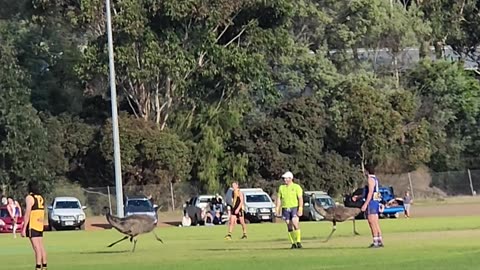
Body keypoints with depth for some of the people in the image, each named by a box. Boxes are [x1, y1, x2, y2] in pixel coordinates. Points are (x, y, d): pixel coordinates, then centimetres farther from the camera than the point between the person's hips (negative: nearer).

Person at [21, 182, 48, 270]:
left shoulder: (29, 198, -10)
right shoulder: (41, 198, 13)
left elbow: (27, 213, -16)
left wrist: (24, 229, -16)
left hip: (32, 226, -8)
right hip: (40, 226, 8)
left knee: (37, 248, -13)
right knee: (41, 247, 11)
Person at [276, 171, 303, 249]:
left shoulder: (296, 187, -1)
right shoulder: (281, 187, 11)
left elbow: (300, 198, -6)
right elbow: (278, 199, 13)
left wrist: (300, 209, -15)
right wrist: (277, 209, 6)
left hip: (294, 208, -4)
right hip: (285, 209, 4)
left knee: (295, 223, -19)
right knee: (289, 226, 3)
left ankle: (298, 241, -15)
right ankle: (293, 243, 9)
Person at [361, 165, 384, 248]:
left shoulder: (371, 179, -11)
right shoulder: (375, 179, 19)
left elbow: (370, 192, -20)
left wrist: (365, 204, -23)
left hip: (371, 202, -10)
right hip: (376, 202, 10)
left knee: (372, 223, -10)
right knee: (376, 223, 11)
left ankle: (375, 242, -13)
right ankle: (380, 241, 11)